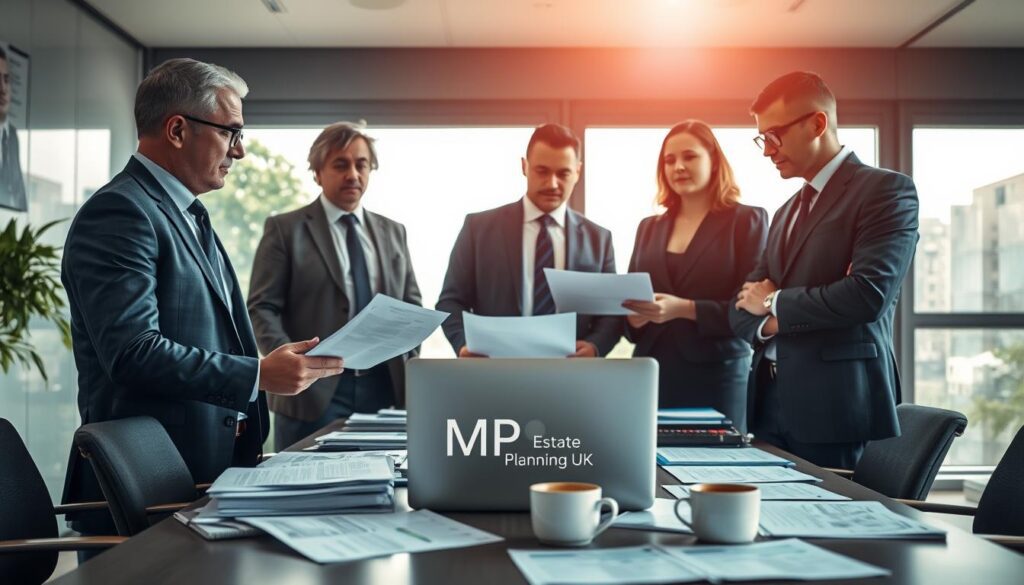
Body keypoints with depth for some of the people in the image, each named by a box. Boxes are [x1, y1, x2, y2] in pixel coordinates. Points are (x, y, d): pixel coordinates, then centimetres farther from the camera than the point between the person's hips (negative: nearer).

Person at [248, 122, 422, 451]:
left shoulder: (393, 232, 16)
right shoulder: (285, 229, 2)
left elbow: (411, 303, 18)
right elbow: (261, 308, -3)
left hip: (385, 388, 4)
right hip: (314, 390, -4)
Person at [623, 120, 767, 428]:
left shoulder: (747, 220, 0)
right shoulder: (649, 227, 14)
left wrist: (685, 309, -20)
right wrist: (633, 314, -7)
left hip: (717, 375, -4)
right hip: (651, 372, 4)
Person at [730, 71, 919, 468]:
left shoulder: (886, 190, -5)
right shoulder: (787, 211, 19)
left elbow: (868, 294, -19)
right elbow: (746, 305, 15)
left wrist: (776, 304, -6)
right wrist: (769, 322, -8)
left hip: (836, 409, -7)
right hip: (771, 405, 7)